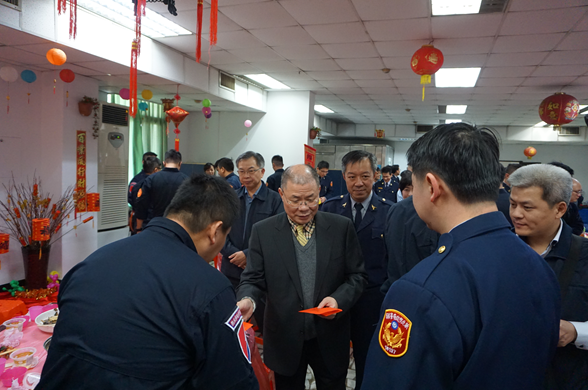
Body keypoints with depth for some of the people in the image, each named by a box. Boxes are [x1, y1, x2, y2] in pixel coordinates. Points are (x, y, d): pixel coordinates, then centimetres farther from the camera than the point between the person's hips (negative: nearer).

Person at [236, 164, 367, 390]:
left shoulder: (342, 227, -6)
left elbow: (357, 276, -1)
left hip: (330, 339, 1)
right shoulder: (263, 231, -6)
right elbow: (253, 279, -5)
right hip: (285, 339, 0)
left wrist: (338, 299, -18)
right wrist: (248, 300, -26)